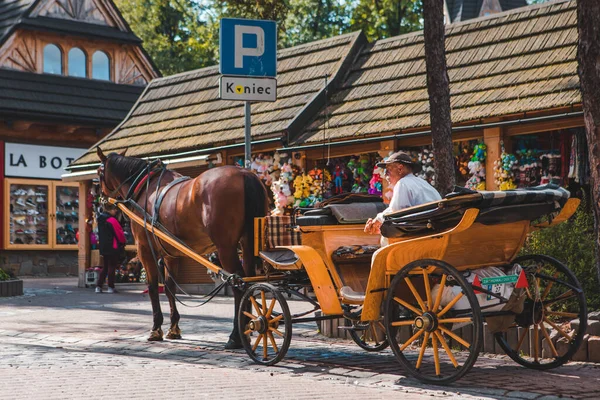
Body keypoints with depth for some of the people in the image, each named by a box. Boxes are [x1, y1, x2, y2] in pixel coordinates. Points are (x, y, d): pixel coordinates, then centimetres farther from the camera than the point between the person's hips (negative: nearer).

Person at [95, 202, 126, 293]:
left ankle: (98, 287, 9)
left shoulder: (100, 219, 10)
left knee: (105, 267, 14)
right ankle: (111, 288, 3)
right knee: (112, 267, 0)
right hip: (113, 247, -8)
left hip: (103, 247, 8)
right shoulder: (112, 220, -17)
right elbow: (119, 233, -11)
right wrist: (123, 242, 7)